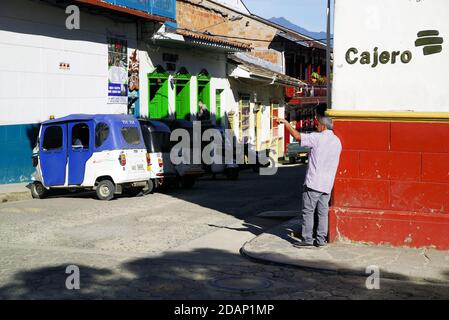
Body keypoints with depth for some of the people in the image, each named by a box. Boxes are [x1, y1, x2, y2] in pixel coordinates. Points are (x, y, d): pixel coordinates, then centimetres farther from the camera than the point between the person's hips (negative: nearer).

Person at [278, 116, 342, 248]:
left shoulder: (318, 138, -10)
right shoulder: (337, 141, 12)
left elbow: (297, 136, -12)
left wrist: (286, 123, -2)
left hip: (314, 182, -7)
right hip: (327, 183, 7)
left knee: (308, 211, -1)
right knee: (323, 212, 7)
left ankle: (307, 239, -2)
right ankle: (321, 239, 7)